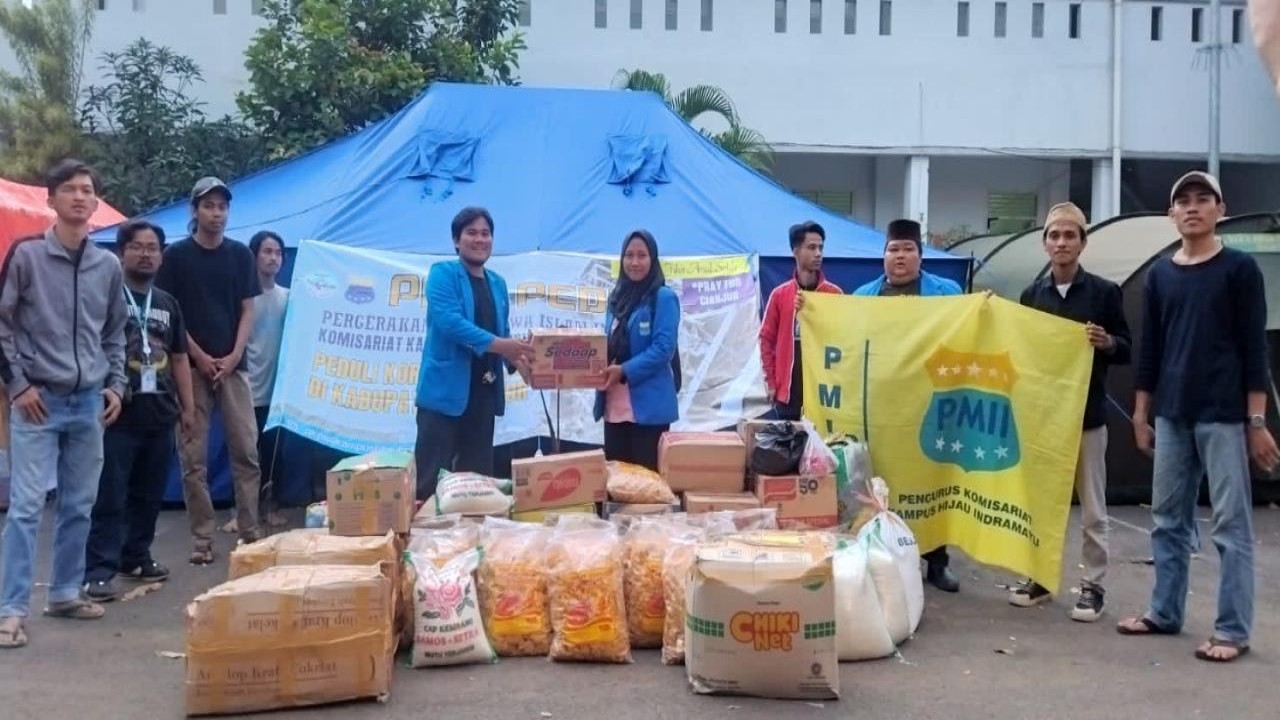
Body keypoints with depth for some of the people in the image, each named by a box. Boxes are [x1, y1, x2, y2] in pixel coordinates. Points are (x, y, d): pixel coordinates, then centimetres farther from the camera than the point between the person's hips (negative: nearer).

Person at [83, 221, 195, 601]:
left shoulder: (167, 303, 15)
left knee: (149, 495, 13)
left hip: (159, 415, 6)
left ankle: (136, 556, 26)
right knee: (109, 497, -5)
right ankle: (99, 569, -2)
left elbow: (179, 358, 20)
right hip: (118, 414, -6)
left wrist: (187, 405, 15)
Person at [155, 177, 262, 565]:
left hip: (233, 365, 2)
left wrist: (233, 356, -5)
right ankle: (202, 539, 6)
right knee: (193, 457, 0)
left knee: (246, 450, 0)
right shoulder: (176, 255, 1)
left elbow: (247, 310, 7)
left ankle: (250, 531, 8)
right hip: (192, 366, -2)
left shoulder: (240, 254, 8)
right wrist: (199, 356, -9)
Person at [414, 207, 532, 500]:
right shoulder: (442, 273, -4)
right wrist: (497, 344, -26)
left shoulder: (497, 283, 16)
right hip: (446, 389, -6)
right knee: (432, 477, -4)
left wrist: (515, 357, -3)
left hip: (483, 392, 6)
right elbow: (448, 321, -18)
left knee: (478, 475, 11)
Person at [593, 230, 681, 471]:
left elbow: (664, 348, -14)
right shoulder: (617, 297, 15)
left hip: (647, 405, -7)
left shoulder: (664, 297, -6)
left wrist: (625, 371, -20)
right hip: (614, 404, 7)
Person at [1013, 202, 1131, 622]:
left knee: (1091, 509, 4)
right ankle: (1040, 577, 22)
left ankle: (1093, 586, 12)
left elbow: (1127, 352, 1)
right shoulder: (1031, 295, 7)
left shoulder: (1104, 292, -3)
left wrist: (1107, 342, -20)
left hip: (1087, 415, -3)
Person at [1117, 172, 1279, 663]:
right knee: (1168, 520, 11)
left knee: (1231, 524, -1)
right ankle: (1164, 612, 22)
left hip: (1223, 417, -5)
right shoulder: (1159, 275, 10)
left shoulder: (1240, 269, -2)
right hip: (1171, 416, 5)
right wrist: (1141, 413, 11)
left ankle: (1233, 630, 5)